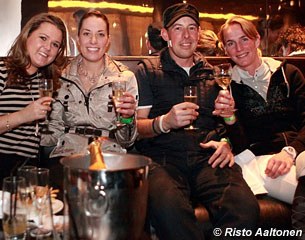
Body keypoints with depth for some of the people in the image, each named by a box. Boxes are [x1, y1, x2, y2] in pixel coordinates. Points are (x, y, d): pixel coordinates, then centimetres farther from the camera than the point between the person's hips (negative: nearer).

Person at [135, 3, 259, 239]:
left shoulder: (213, 73, 23)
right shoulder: (147, 71, 14)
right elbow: (137, 127, 7)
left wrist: (227, 142, 2)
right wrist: (165, 122, -14)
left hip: (208, 158, 2)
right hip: (163, 157, -2)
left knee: (246, 206, -31)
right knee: (169, 207, -37)